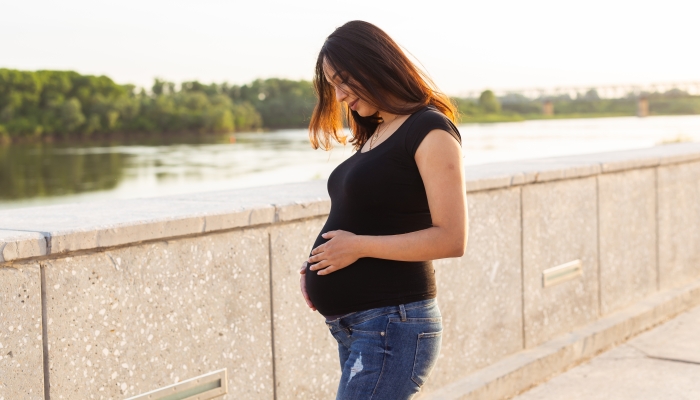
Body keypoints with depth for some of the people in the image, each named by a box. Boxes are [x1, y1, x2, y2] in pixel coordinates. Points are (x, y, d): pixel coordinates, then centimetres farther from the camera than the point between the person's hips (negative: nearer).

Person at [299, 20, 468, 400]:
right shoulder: (373, 134, 16)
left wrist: (358, 247, -16)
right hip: (351, 326, 9)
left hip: (391, 323, -9)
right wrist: (317, 262, 3)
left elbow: (450, 239, -16)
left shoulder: (430, 131, -10)